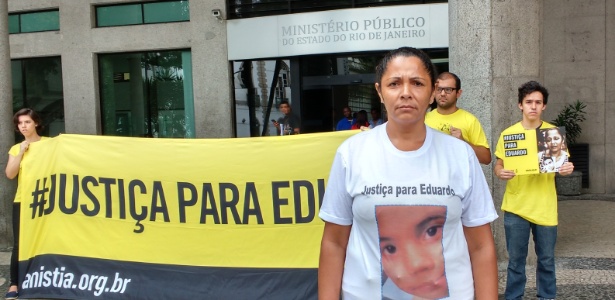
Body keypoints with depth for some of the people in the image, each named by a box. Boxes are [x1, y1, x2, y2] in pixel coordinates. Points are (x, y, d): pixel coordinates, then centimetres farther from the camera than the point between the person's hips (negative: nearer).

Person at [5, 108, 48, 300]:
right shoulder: (16, 149, 12)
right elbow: (10, 174, -3)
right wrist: (21, 152, -8)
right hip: (22, 200, 2)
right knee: (19, 244, -4)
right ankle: (14, 284, 1)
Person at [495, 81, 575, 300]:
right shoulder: (508, 133, 0)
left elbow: (562, 164, 9)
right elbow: (498, 165, 5)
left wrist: (567, 169, -14)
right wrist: (501, 172, -18)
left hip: (545, 207, 1)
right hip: (516, 206, -1)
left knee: (546, 259, 11)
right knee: (516, 260, 6)